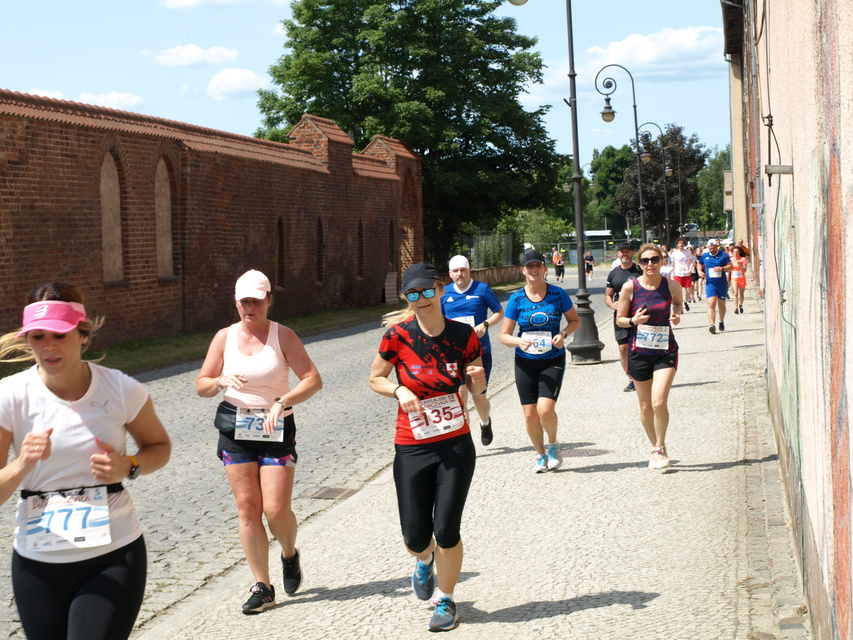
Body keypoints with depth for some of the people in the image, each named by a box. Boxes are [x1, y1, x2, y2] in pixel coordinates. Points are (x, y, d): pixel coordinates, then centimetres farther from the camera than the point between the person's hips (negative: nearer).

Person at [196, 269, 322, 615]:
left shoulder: (283, 336, -5)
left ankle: (290, 554, 26)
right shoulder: (225, 337, 4)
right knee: (247, 509, 2)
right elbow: (201, 385, 5)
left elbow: (313, 380, -10)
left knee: (276, 509, -8)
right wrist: (222, 381, -17)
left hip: (276, 428, -2)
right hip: (235, 428, 3)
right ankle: (262, 587, 10)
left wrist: (282, 402, -24)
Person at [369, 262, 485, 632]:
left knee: (447, 531, -2)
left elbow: (477, 389, 8)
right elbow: (375, 380, 3)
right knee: (415, 538, 2)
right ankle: (424, 561, 42)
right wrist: (399, 391, -16)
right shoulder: (398, 335, -9)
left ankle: (446, 600, 24)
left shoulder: (463, 335, -4)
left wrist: (477, 378, -15)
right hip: (412, 449, 0)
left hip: (456, 447, 0)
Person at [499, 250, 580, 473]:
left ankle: (553, 444, 13)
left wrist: (564, 334, -11)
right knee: (530, 414, 3)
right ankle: (541, 455, 27)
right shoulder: (516, 299, -4)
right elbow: (504, 335, -1)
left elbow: (575, 320, 10)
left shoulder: (558, 294, -4)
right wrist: (518, 341, -22)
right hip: (525, 362, 2)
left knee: (545, 409, -17)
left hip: (553, 360, -2)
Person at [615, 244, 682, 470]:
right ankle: (656, 447, 30)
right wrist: (633, 321, -19)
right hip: (639, 352, 1)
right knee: (646, 406, 8)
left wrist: (677, 314, -2)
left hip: (666, 351, -1)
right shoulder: (630, 287, -6)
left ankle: (660, 449, 6)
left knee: (659, 402, -16)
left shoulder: (671, 285, -3)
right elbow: (620, 319, 2)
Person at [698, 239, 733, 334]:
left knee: (721, 304, 13)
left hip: (722, 284, 0)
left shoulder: (723, 255, -1)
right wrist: (700, 272, 1)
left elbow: (730, 266, -3)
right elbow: (700, 266, 22)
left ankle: (721, 322, 35)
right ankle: (712, 325, -22)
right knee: (711, 304, -15)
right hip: (710, 284, 0)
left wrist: (722, 268, -20)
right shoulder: (704, 256, 5)